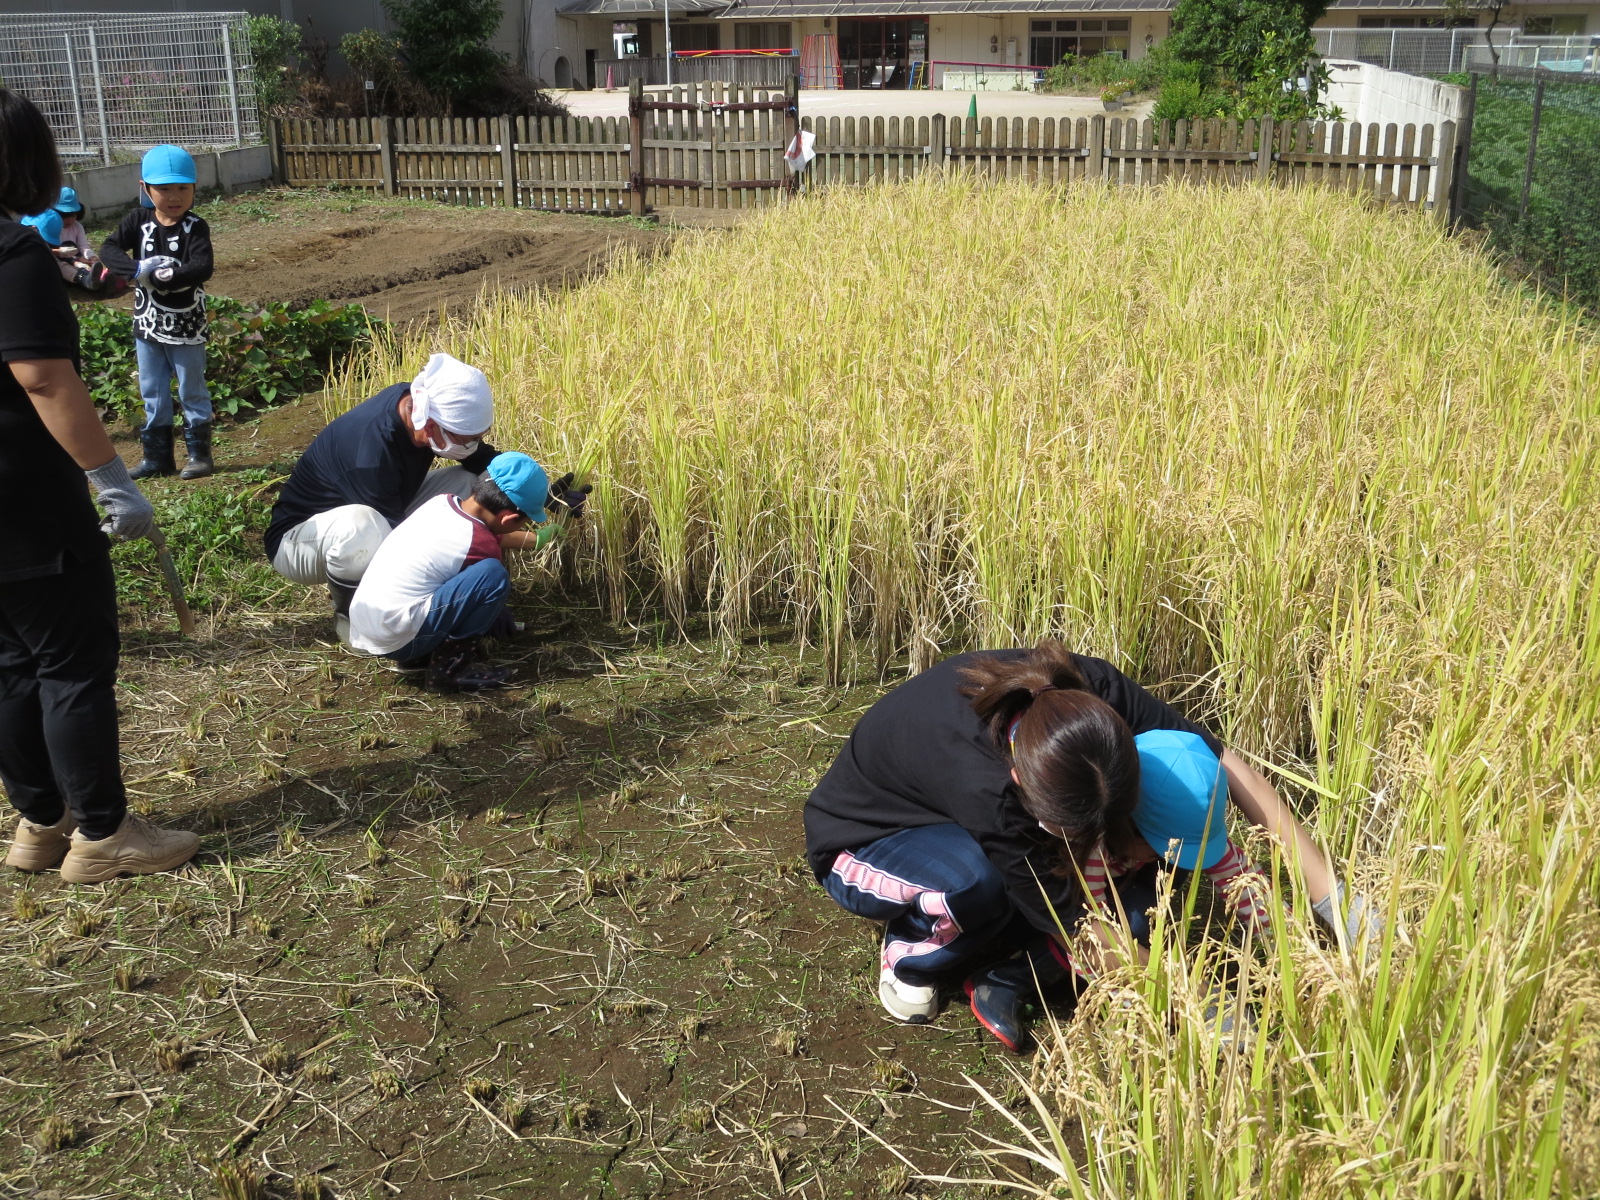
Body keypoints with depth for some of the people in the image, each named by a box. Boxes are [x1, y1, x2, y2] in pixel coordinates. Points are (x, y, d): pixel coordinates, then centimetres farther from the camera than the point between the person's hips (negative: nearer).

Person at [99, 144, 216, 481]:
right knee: (153, 395, 13)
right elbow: (108, 250, -9)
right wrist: (138, 269, -26)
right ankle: (157, 456, 23)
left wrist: (160, 276, -26)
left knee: (192, 392, 7)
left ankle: (199, 454, 17)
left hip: (187, 329, -4)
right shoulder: (138, 221, 0)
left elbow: (202, 269, -24)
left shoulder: (195, 228, -11)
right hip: (147, 327, 5)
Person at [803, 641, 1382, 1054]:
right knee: (975, 884, -41)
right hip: (863, 845, -5)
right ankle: (910, 953, -9)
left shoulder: (1087, 694, -31)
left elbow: (1227, 765, -22)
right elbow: (1088, 936, -34)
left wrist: (1333, 898, -22)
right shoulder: (984, 786, -44)